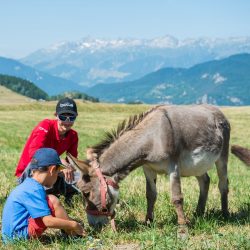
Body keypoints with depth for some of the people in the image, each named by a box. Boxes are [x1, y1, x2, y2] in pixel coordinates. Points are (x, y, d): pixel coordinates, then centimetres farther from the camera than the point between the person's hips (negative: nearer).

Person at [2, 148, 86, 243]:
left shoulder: (27, 185, 14)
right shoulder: (35, 190, -17)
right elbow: (49, 221, -23)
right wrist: (73, 225, -11)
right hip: (20, 235, -11)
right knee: (53, 201, -14)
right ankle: (76, 235, -5)